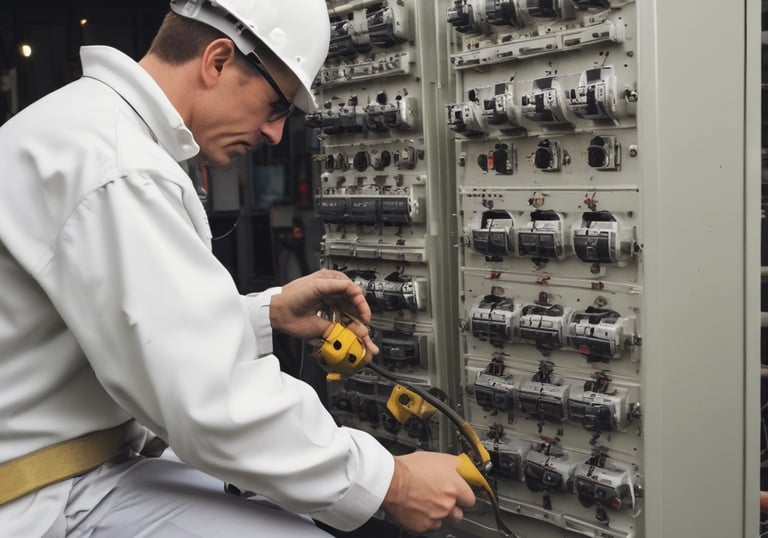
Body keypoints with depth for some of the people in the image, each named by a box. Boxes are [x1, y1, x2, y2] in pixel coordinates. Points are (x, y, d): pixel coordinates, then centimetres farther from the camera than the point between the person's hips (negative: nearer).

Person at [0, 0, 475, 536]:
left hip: (80, 459, 10)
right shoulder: (116, 165, -24)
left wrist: (269, 312, 4)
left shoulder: (96, 121, 10)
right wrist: (389, 482, -17)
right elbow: (214, 403, -27)